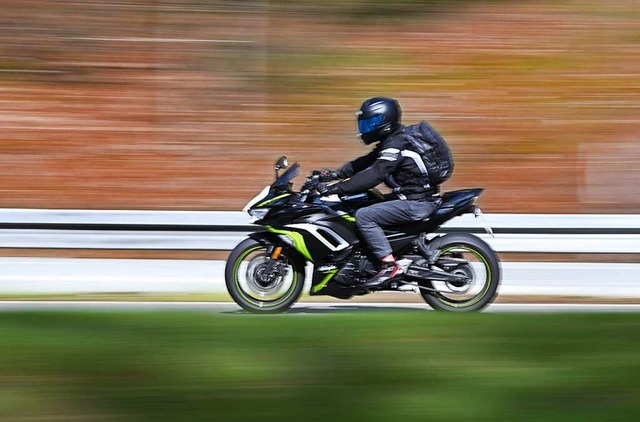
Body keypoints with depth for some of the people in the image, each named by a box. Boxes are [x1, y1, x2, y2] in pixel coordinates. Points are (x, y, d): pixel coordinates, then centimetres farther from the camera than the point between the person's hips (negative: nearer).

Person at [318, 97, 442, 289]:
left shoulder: (395, 145, -18)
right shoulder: (391, 141, 14)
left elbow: (374, 175, -26)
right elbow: (366, 163, 20)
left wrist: (336, 188, -26)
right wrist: (336, 174, 9)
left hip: (417, 203, -11)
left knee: (364, 216, -19)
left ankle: (389, 265, -19)